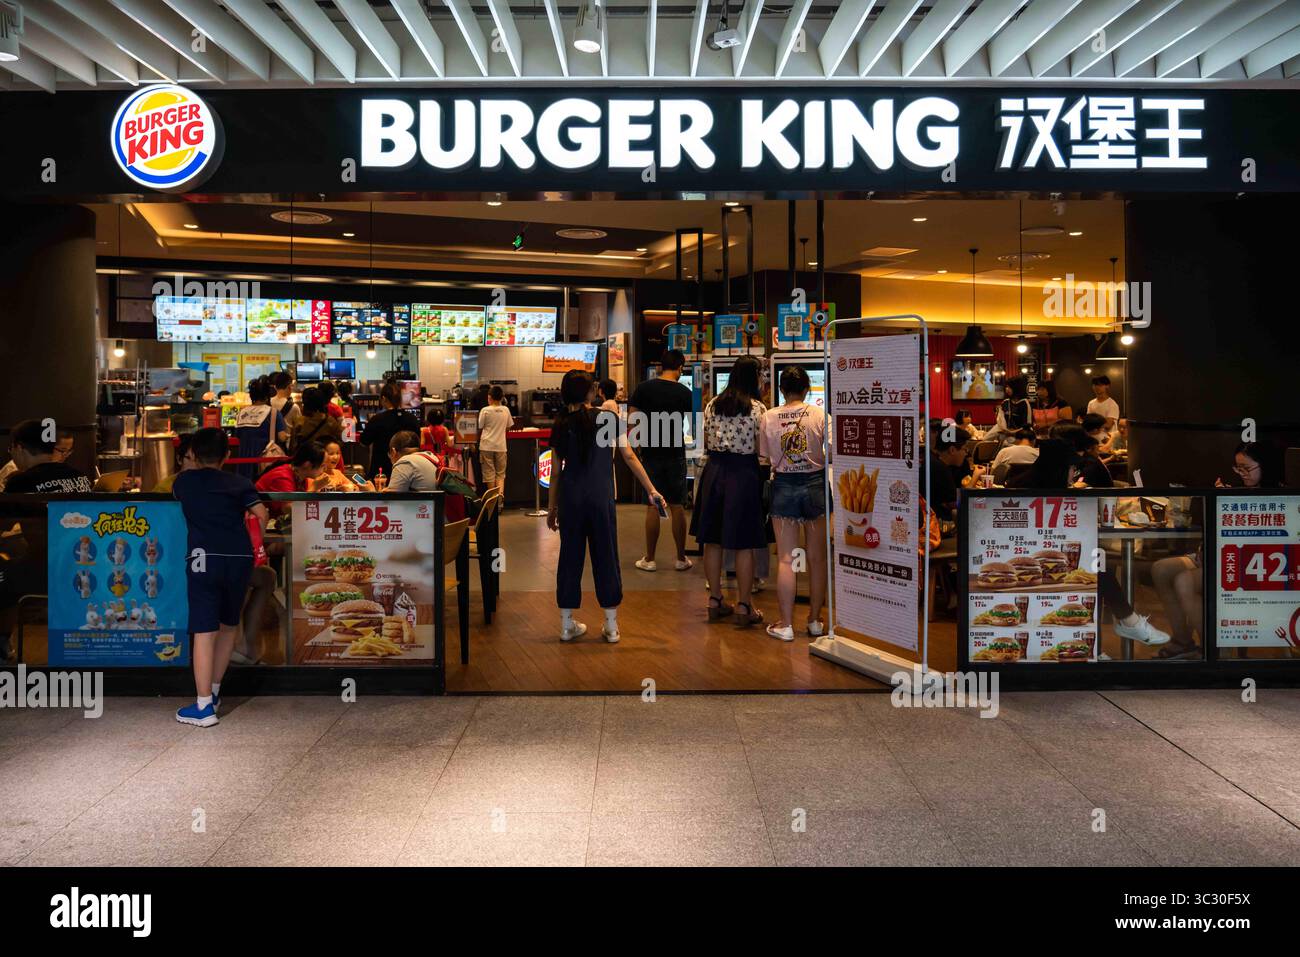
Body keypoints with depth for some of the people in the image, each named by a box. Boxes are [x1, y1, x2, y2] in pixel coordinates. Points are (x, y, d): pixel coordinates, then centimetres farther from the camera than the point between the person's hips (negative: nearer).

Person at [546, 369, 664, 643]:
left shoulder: (561, 424, 2)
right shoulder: (608, 419, -3)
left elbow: (556, 471, 4)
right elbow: (630, 457, -4)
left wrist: (552, 506, 12)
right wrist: (651, 490, 1)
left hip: (570, 498, 2)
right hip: (601, 498, -2)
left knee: (570, 557, 8)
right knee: (605, 557, 6)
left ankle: (567, 624, 14)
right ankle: (612, 626, 10)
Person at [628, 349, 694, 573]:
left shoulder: (643, 388, -3)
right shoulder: (685, 393, -2)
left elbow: (631, 421, -6)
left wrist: (637, 446, 3)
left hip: (651, 454, 0)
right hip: (676, 454, 0)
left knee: (652, 506, 3)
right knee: (677, 506, 6)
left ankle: (649, 559, 9)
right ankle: (681, 559, 13)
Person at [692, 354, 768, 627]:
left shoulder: (712, 405, 4)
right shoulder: (757, 409, -10)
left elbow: (706, 442, 10)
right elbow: (762, 449, -9)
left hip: (714, 470, 5)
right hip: (743, 473, -4)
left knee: (713, 540, 12)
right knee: (744, 544, 2)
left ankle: (715, 601, 19)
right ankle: (744, 606, 7)